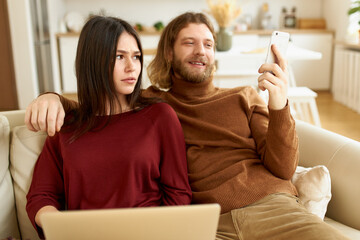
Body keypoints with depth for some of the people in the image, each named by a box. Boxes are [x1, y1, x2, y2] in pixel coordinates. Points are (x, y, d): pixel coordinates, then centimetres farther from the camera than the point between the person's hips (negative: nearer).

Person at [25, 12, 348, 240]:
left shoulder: (244, 97, 18)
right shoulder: (149, 103, 16)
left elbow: (283, 168, 8)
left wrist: (279, 107, -11)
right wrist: (53, 99, -3)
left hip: (269, 205, 2)